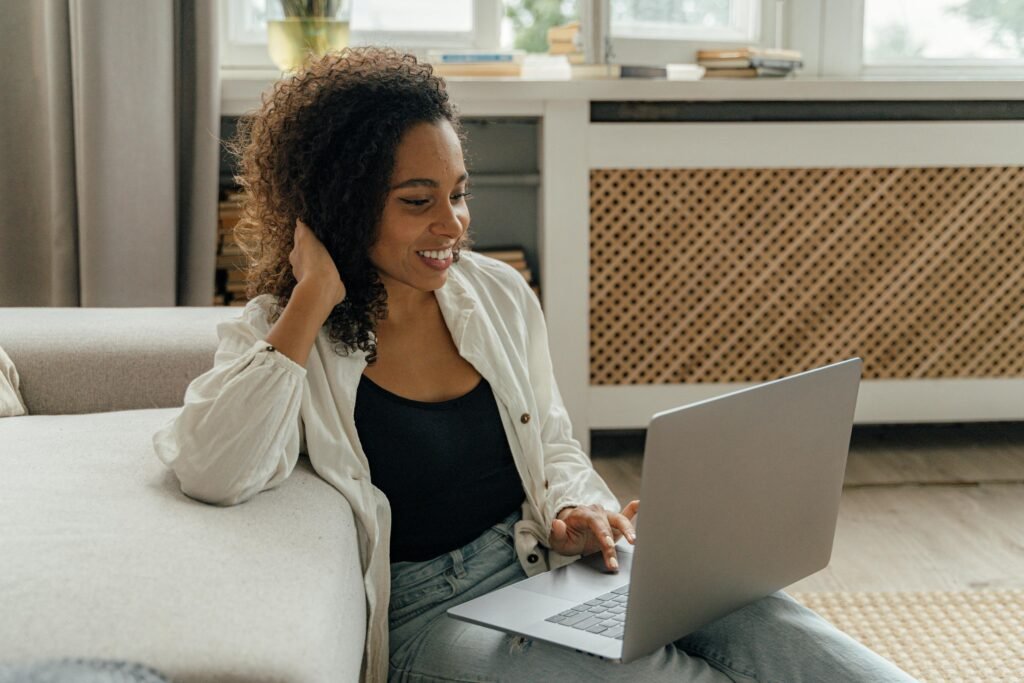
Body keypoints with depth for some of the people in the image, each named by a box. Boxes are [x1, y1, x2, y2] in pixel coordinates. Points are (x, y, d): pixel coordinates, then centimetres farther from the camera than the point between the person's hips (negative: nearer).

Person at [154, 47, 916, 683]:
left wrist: (574, 514, -5)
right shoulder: (278, 338, -3)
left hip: (552, 568, 5)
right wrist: (314, 301, -17)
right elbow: (213, 473, -23)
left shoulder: (501, 294, 10)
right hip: (428, 616, -5)